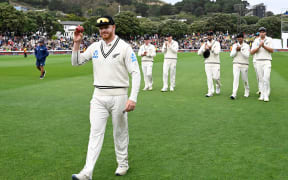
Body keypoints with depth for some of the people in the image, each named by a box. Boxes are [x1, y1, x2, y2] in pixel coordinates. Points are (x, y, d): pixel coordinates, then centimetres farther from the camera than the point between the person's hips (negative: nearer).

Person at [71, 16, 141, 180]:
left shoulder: (124, 47, -7)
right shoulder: (94, 47, 8)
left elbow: (136, 73, -11)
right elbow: (76, 62, 14)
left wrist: (133, 98, -20)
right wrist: (77, 43, -1)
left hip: (118, 96, -4)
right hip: (98, 97, 4)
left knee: (120, 132, 9)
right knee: (96, 132, -2)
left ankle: (123, 164, 28)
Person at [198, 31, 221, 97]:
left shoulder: (216, 43, 2)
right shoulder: (204, 44, 12)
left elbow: (217, 52, -14)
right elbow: (199, 53, 3)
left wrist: (211, 48, -15)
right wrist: (204, 49, -11)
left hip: (215, 63, -3)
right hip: (207, 63, 3)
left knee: (215, 77, -9)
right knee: (209, 77, -3)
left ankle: (218, 86, 23)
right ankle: (210, 92, 1)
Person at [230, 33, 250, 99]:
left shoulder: (246, 46, -1)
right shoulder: (234, 45, 9)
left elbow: (247, 56, -13)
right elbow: (231, 55, 3)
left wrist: (240, 49, -15)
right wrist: (236, 50, -12)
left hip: (244, 65, -1)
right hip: (236, 64, 1)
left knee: (245, 79, 8)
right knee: (235, 78, -12)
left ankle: (247, 92, 32)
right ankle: (234, 94, -19)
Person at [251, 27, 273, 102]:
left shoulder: (269, 39, 5)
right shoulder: (256, 41, 10)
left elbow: (272, 50, -7)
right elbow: (252, 52, 0)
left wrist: (264, 46, -18)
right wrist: (259, 46, -15)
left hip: (267, 61, -3)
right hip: (258, 61, 3)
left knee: (266, 78, -13)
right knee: (260, 79, 5)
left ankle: (266, 96, -10)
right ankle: (262, 95, 11)